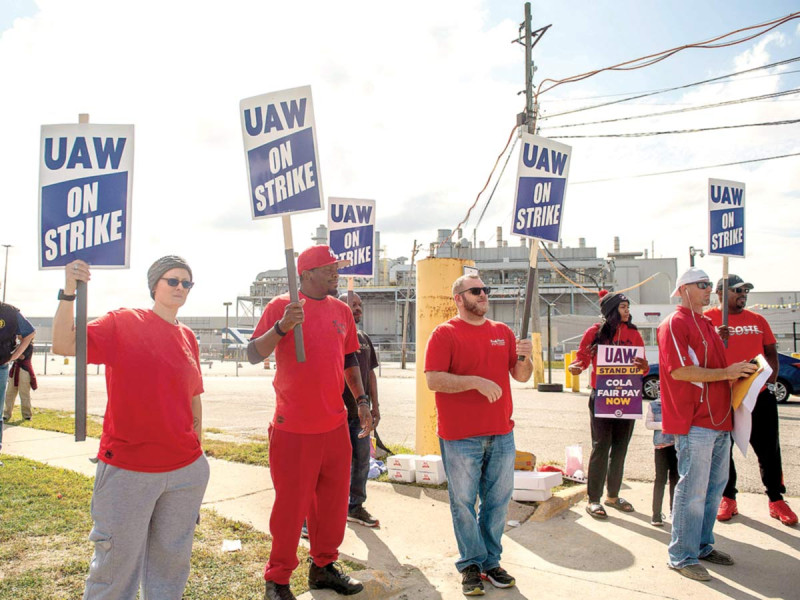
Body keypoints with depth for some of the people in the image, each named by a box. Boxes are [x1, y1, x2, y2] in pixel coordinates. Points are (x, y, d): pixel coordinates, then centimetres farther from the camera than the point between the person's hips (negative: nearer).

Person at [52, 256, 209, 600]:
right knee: (117, 562, 7)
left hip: (186, 470, 4)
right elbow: (63, 345, -18)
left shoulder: (187, 337, 8)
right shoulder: (122, 323, -5)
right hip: (127, 469, -4)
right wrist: (69, 292, -28)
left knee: (172, 558, 16)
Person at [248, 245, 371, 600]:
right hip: (293, 427, -5)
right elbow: (253, 355, -14)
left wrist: (361, 400, 13)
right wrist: (282, 327, -29)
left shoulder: (342, 311, 9)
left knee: (333, 500, 14)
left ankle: (323, 565, 33)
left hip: (335, 425, 6)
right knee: (291, 504, 3)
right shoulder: (281, 306, -7)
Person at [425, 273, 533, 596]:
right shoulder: (445, 333, -5)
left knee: (498, 501, 13)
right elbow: (433, 379, -15)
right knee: (463, 502, 5)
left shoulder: (503, 331, 11)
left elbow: (521, 376, 13)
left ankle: (491, 560, 29)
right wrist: (476, 381, -21)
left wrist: (525, 358, -8)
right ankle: (471, 563, 22)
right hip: (460, 437, -5)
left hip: (501, 435, 5)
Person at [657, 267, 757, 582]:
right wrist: (726, 373, -15)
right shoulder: (675, 323, -10)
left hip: (718, 420, 10)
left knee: (714, 486, 16)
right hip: (694, 422, -10)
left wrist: (738, 371, 12)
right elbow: (679, 370, -20)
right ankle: (682, 557, 6)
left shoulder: (706, 323, 21)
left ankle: (703, 546, 29)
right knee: (693, 490, -5)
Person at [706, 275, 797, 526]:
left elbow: (771, 352, 14)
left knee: (769, 449, 8)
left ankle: (776, 499, 21)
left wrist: (771, 382, 2)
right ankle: (728, 498, 20)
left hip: (760, 394, 3)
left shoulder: (757, 319, 11)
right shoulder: (708, 318, -2)